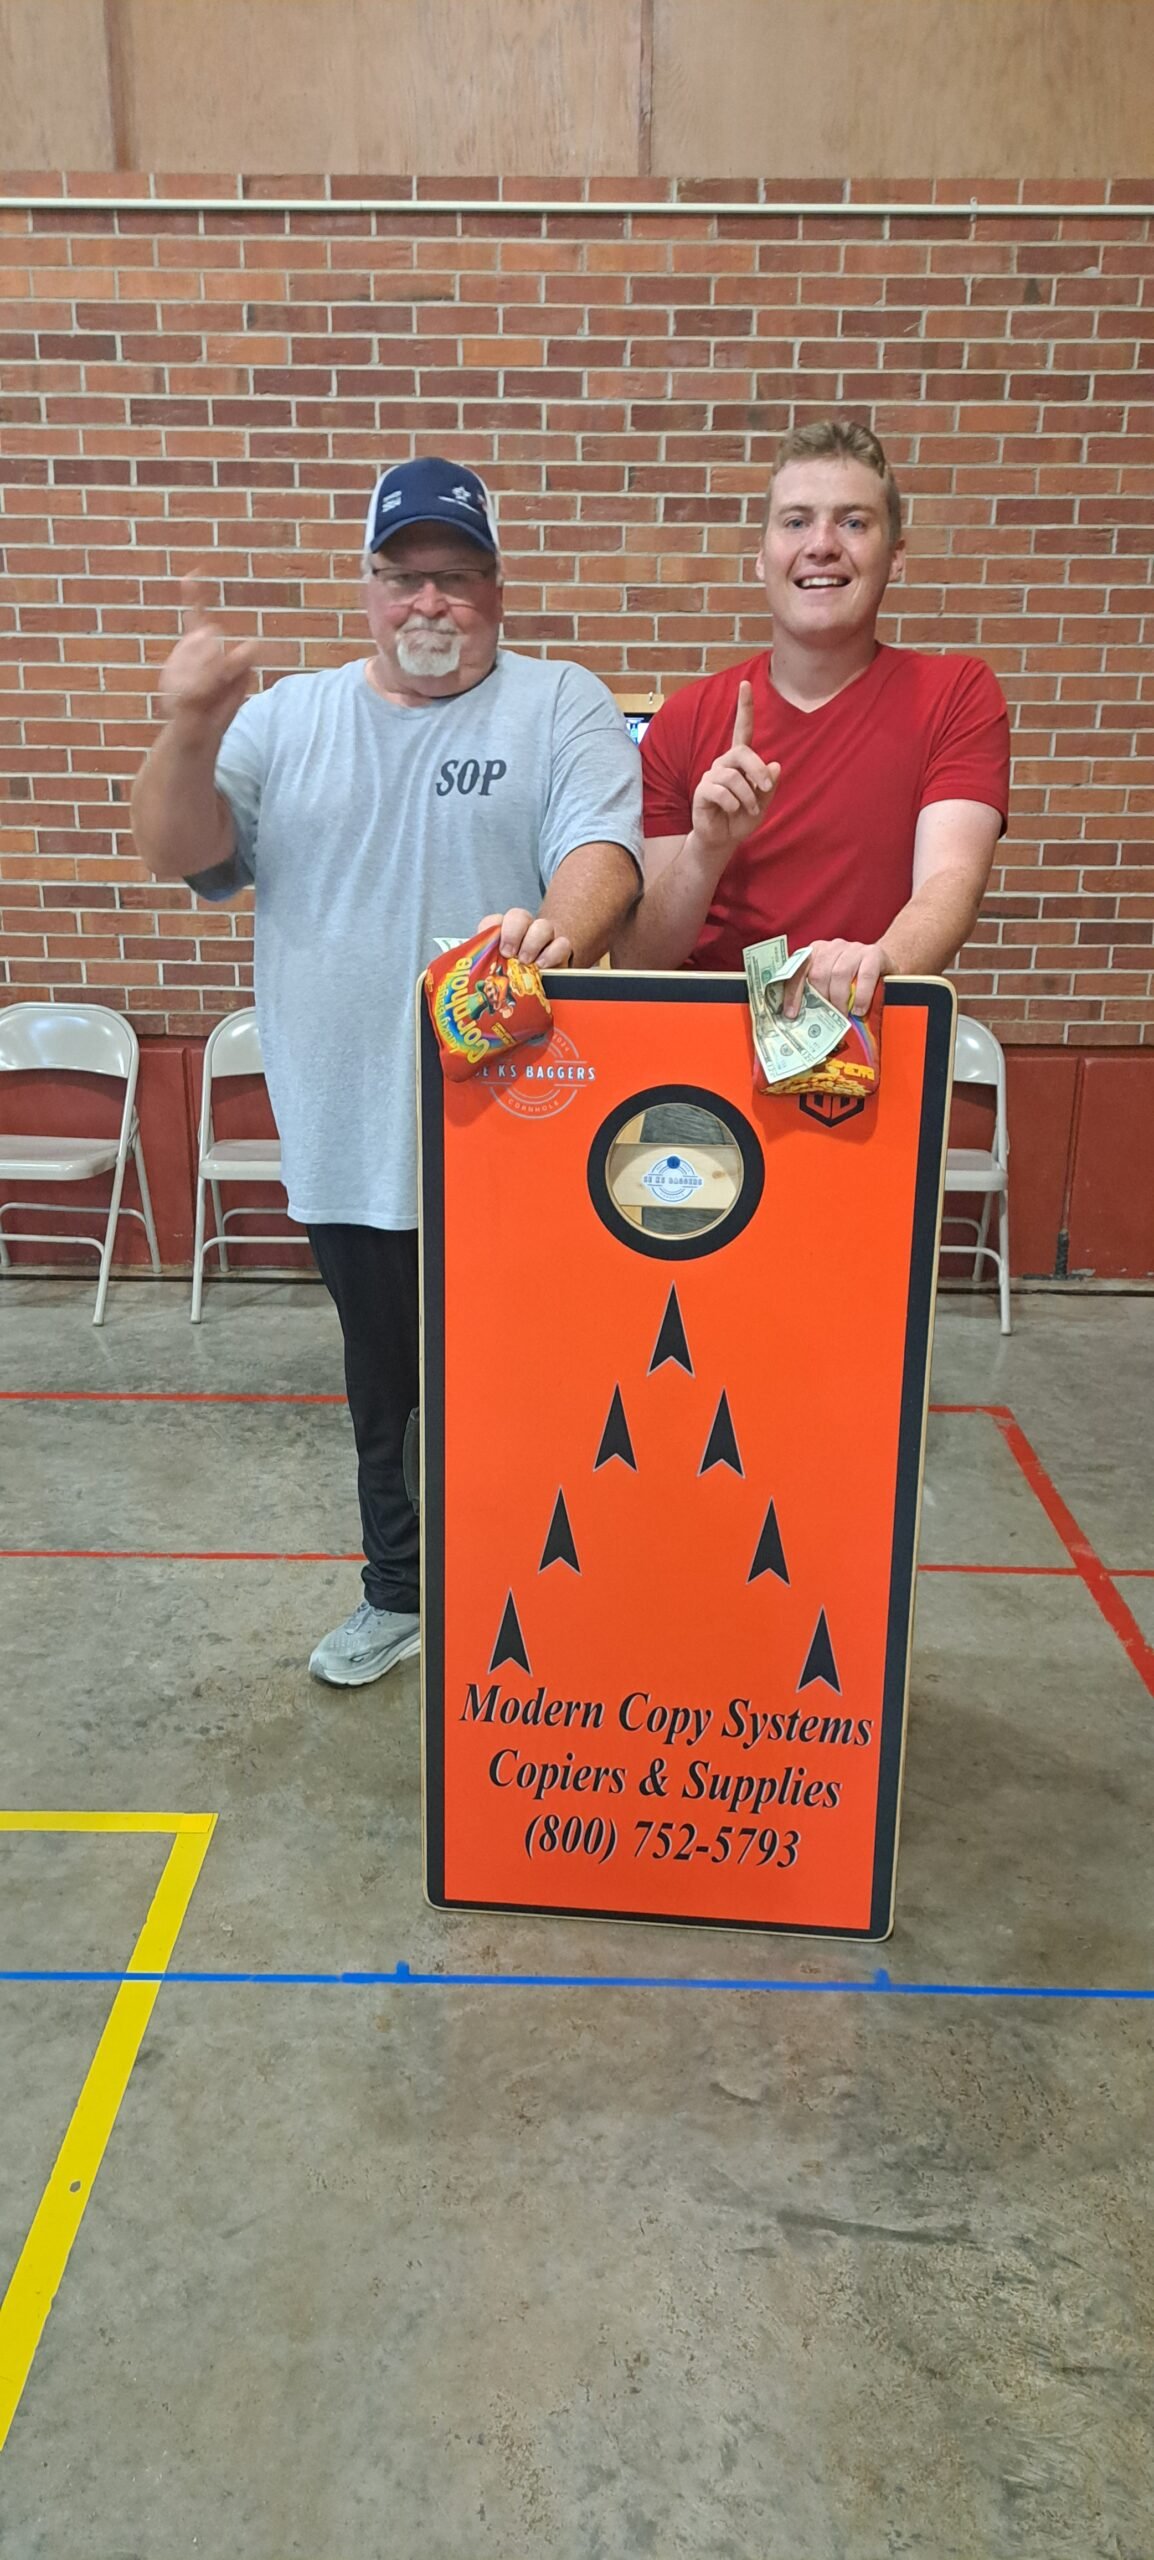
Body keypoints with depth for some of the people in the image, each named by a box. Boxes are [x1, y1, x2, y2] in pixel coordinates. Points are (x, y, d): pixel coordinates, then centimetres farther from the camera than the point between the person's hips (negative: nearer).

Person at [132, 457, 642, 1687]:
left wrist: (558, 932, -37)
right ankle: (400, 1593, 38)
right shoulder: (290, 717, 10)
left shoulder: (563, 705, 1)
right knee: (386, 1389, 18)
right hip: (351, 1135, 3)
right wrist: (190, 733, -18)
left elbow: (602, 846, -15)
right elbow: (182, 854, 2)